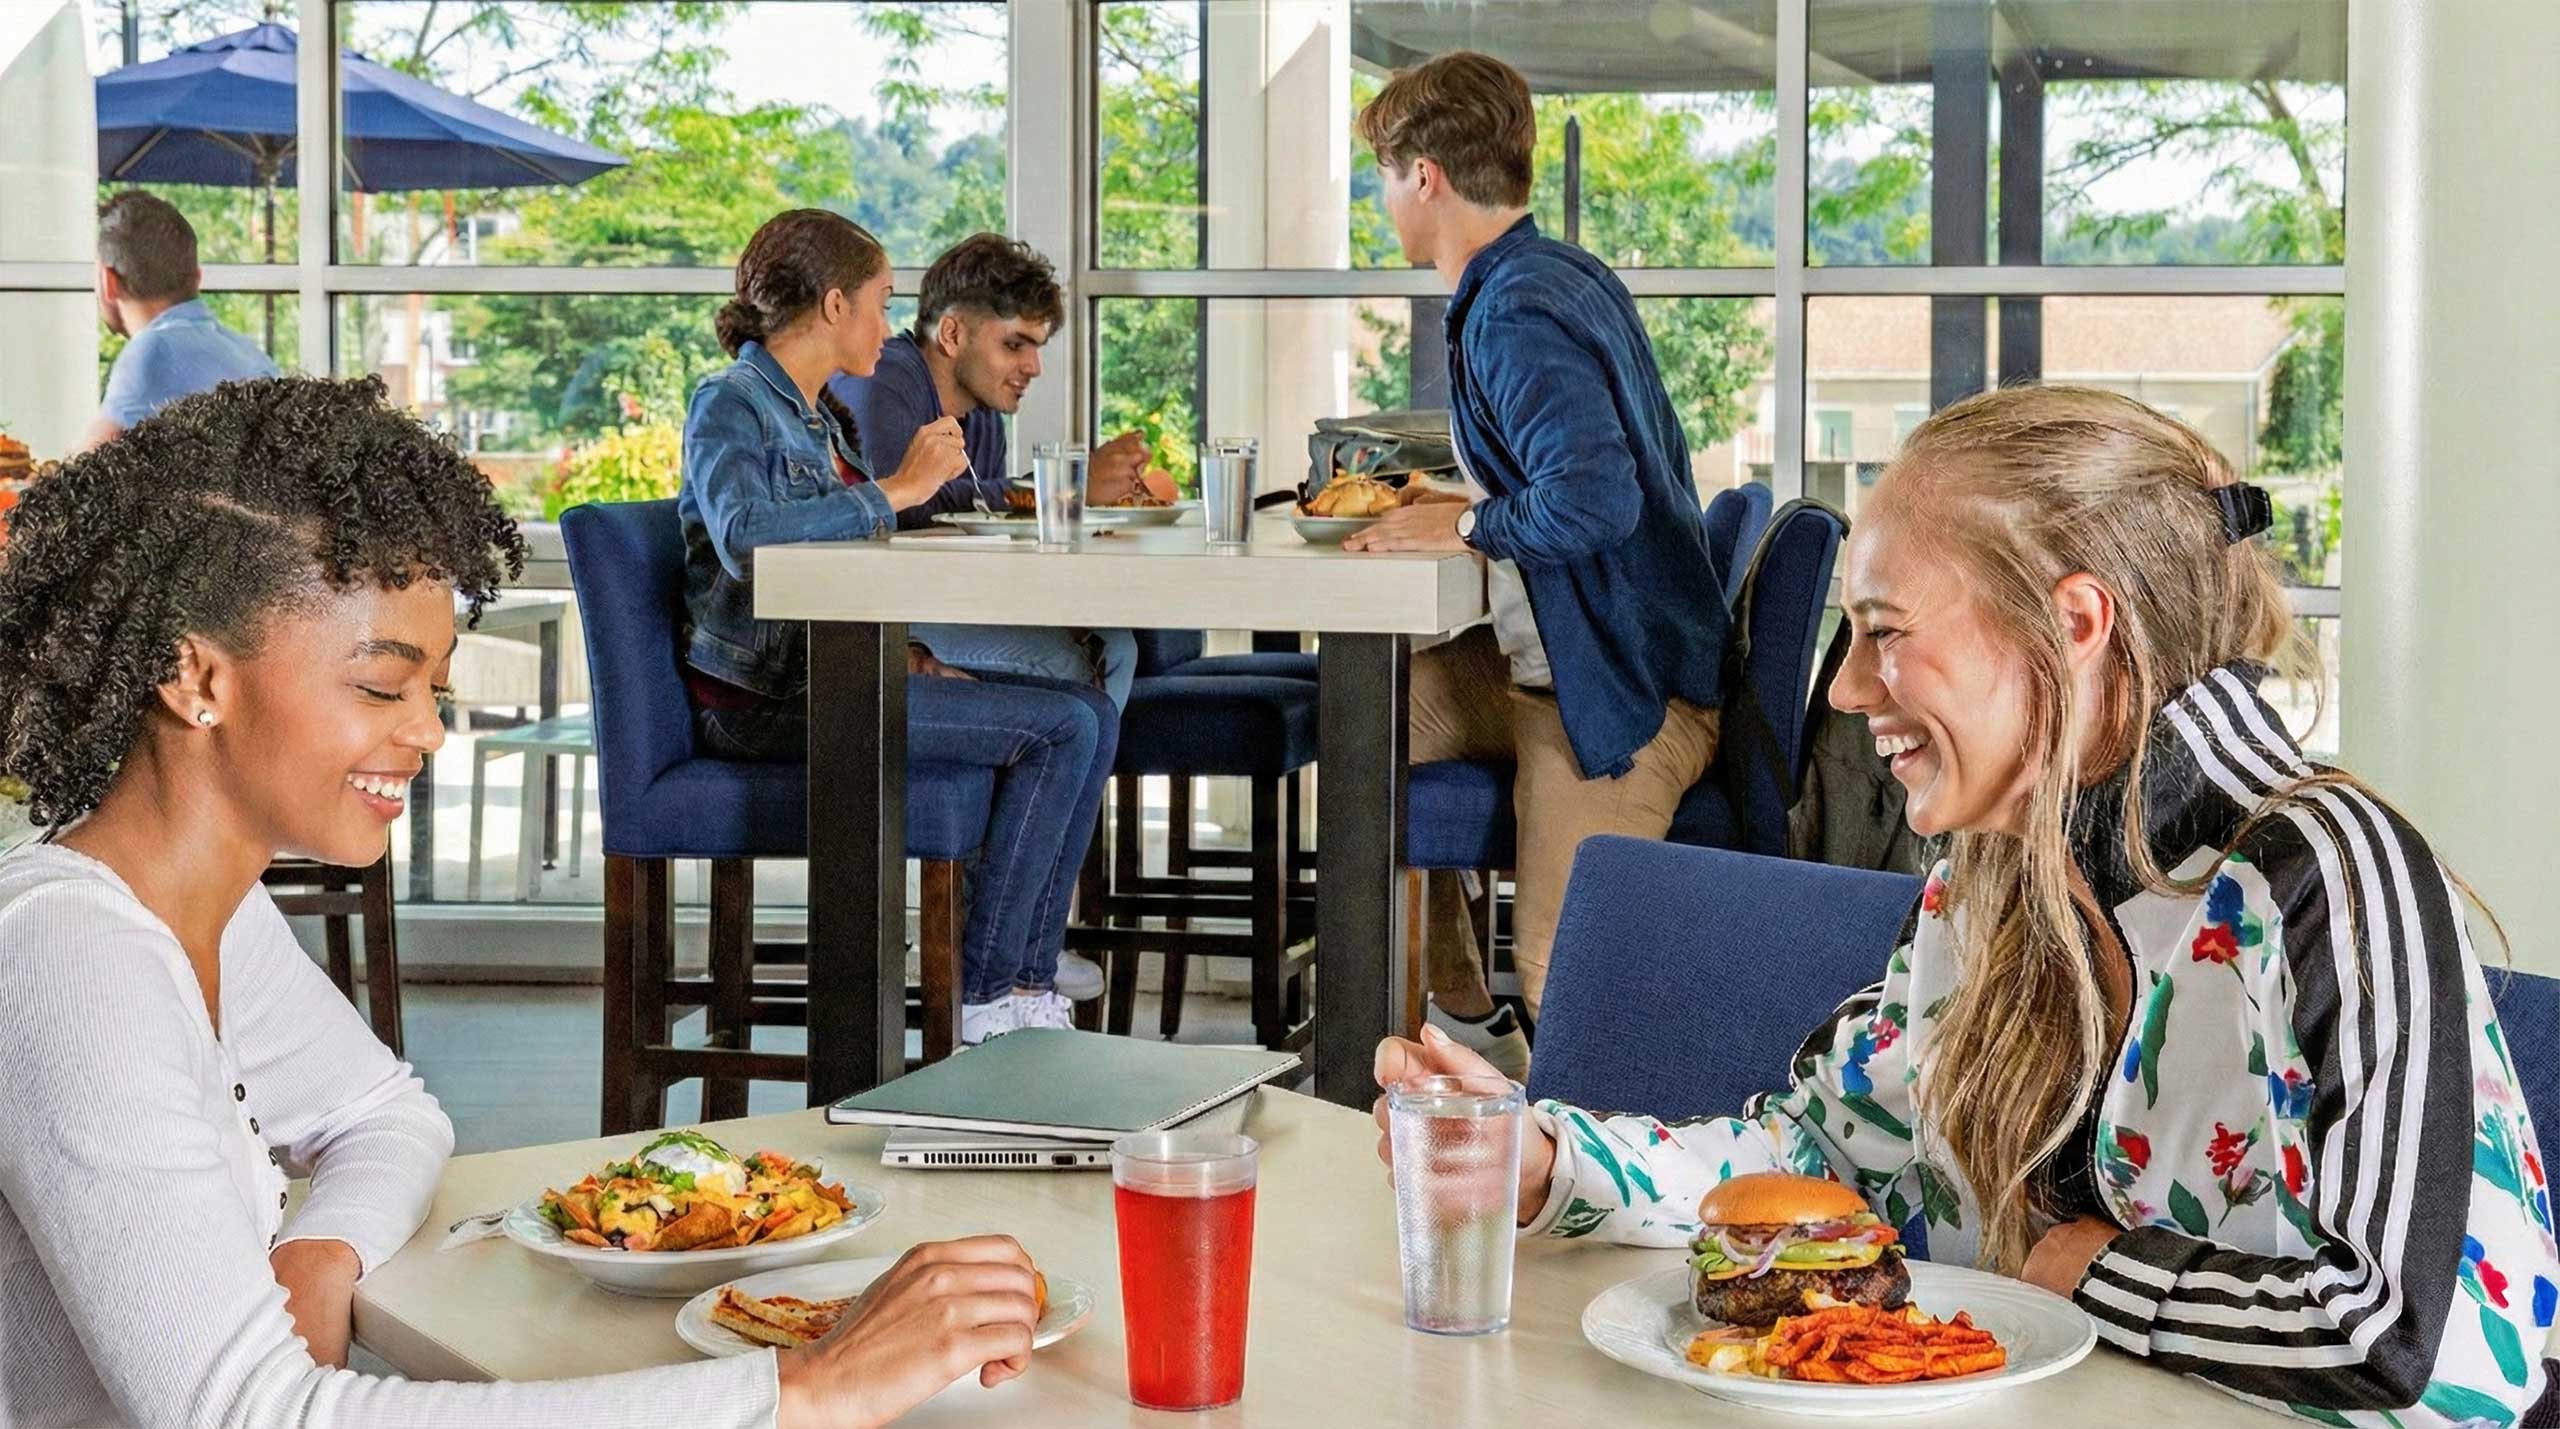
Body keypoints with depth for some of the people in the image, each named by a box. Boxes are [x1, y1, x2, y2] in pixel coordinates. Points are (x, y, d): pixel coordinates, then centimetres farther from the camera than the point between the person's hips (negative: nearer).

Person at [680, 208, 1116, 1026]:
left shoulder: (818, 414, 18)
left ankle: (1030, 963, 11)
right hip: (767, 699, -9)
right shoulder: (728, 405, -10)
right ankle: (983, 995, -9)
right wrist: (897, 490, -23)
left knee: (1089, 711, 5)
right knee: (1062, 728, -15)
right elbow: (745, 536, -29)